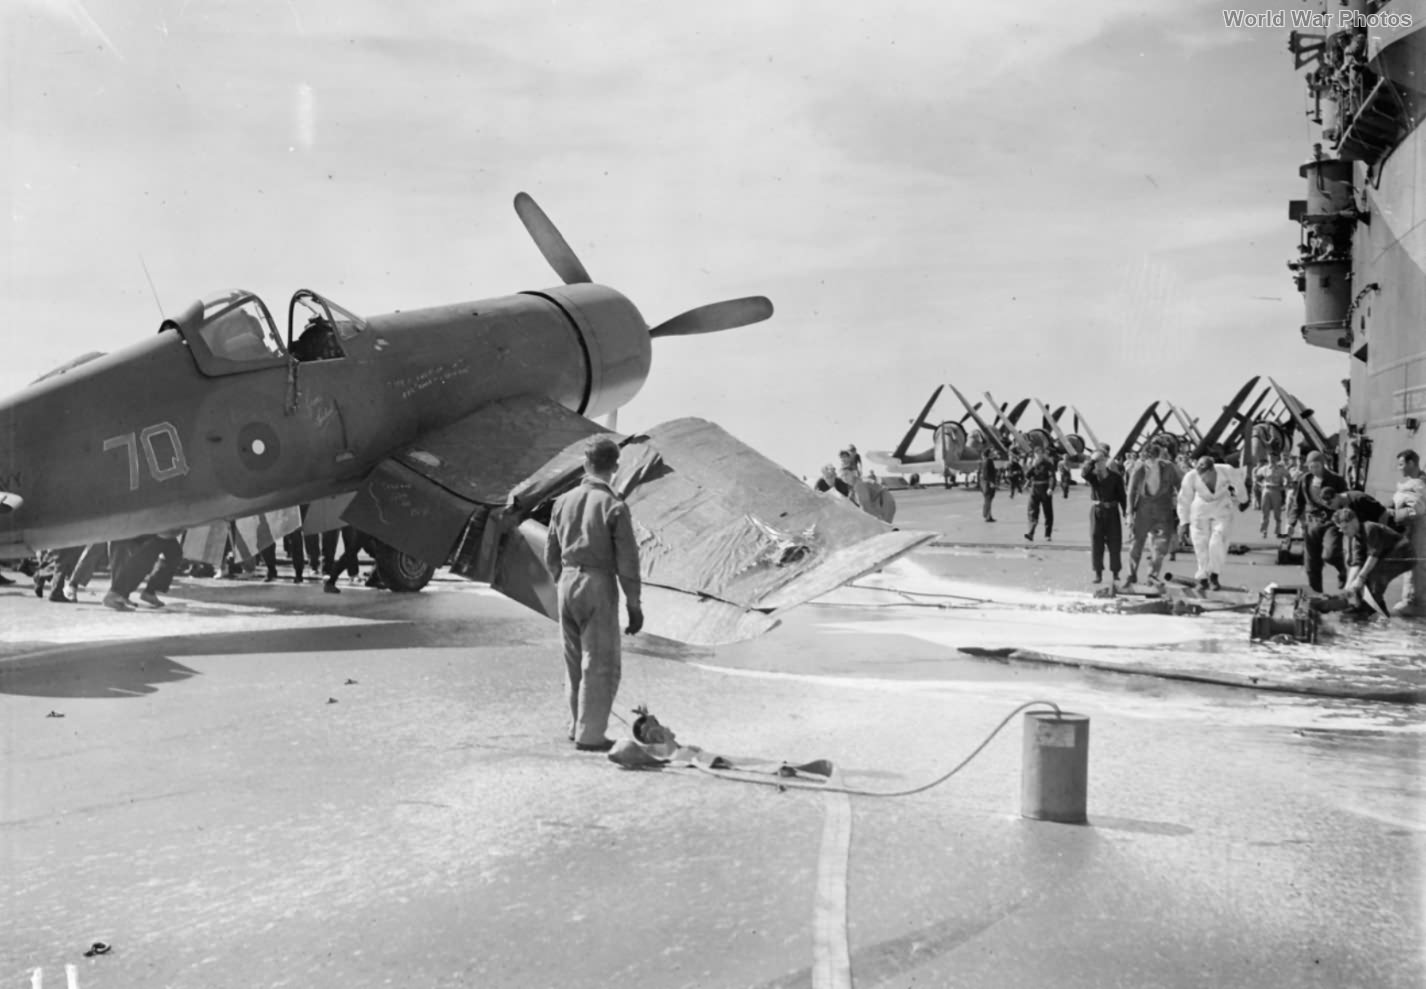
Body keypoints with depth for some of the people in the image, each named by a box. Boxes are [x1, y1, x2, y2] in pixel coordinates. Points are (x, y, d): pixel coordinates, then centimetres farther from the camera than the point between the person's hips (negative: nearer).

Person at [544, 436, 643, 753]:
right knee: (601, 665, 4)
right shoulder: (614, 507, -12)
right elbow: (627, 561, -11)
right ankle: (590, 735, 6)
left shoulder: (563, 501, 4)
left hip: (567, 584, 6)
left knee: (575, 662, 17)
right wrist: (634, 605, -3)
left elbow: (551, 554, 10)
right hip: (599, 586, -6)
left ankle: (578, 726, 27)